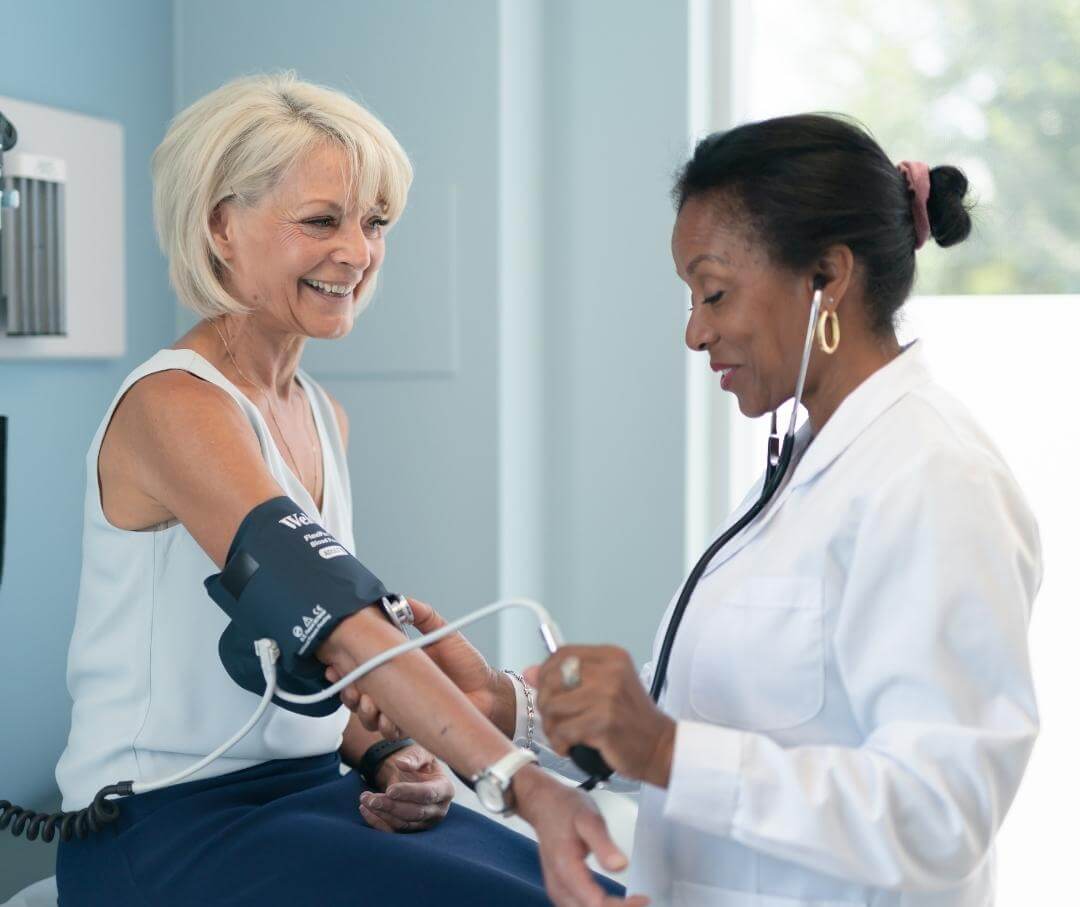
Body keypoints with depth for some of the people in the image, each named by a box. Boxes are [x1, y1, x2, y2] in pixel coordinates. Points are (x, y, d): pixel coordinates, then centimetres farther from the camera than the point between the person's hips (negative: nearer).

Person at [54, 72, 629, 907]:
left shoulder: (325, 418, 10)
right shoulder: (173, 406, -16)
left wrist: (384, 759, -2)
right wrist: (524, 782, -38)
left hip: (305, 791, 7)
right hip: (169, 827, -7)